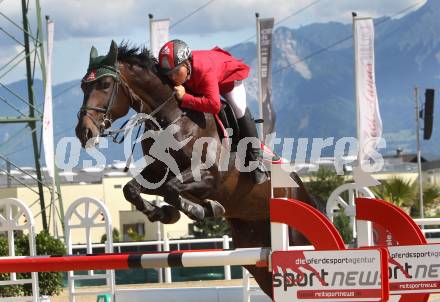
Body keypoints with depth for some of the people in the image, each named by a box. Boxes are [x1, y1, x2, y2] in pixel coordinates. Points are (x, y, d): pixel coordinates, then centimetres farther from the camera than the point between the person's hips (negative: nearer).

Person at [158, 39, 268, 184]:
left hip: (228, 73, -6)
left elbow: (214, 105, -57)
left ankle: (255, 157, -8)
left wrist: (185, 97, -57)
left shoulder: (204, 70, -50)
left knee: (239, 109, -19)